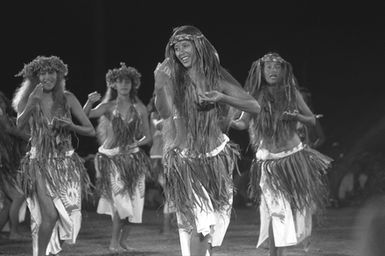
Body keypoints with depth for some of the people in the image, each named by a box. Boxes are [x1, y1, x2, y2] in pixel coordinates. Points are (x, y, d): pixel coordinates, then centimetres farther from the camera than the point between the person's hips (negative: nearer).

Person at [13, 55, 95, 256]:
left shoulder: (67, 99, 1)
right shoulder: (29, 100, -1)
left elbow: (90, 130, 1)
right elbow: (20, 124, -20)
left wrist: (70, 126, -17)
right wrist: (32, 102, -30)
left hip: (66, 163, 2)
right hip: (41, 164, -2)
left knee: (68, 215, 4)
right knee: (50, 215, -18)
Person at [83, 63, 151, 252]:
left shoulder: (139, 108, 4)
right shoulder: (109, 106, -1)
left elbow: (147, 137, 8)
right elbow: (85, 115, -16)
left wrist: (137, 143, -11)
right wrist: (90, 102, -34)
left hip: (132, 157, 3)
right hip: (112, 157, -3)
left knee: (133, 200, 1)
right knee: (120, 198, -15)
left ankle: (123, 240, 13)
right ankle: (114, 241, -6)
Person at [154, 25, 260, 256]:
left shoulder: (217, 77, -4)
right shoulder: (173, 78, -6)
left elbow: (255, 107, -8)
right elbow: (165, 113, -20)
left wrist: (221, 98, -22)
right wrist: (160, 86, -35)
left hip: (216, 158, 2)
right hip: (186, 162, -2)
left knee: (214, 224, 12)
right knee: (200, 222, -13)